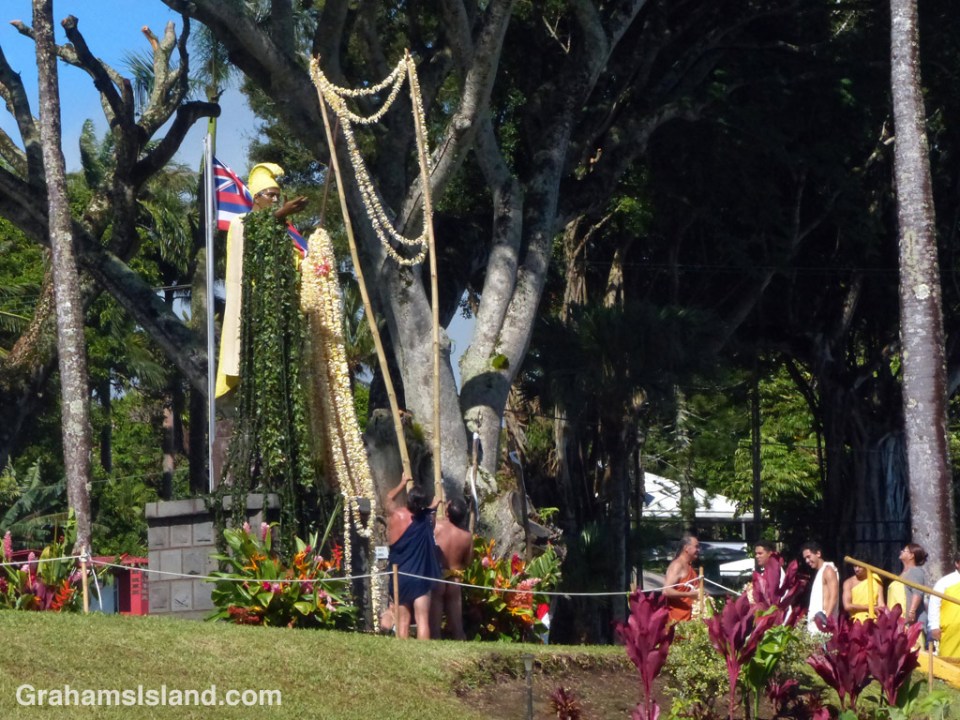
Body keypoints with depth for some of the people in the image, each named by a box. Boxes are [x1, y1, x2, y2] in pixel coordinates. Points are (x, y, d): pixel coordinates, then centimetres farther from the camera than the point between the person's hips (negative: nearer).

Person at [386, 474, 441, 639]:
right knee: (422, 620, -5)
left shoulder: (396, 514, -3)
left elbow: (389, 498, 21)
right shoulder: (426, 519, -6)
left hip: (399, 578, 2)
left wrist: (402, 484, 34)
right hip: (420, 578, -2)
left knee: (403, 622, 6)